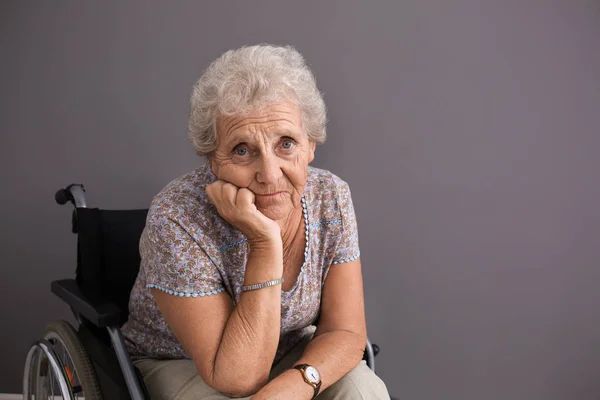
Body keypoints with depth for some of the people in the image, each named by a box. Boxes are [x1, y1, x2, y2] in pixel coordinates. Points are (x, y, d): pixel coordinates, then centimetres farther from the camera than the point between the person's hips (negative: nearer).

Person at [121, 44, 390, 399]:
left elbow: (345, 333, -11)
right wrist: (266, 244, -36)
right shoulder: (177, 221, -28)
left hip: (290, 355, 3)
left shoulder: (331, 197, -14)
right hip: (180, 366, -3)